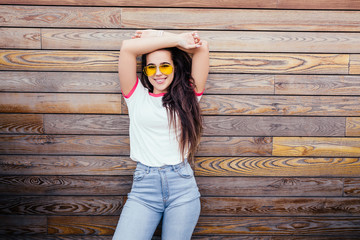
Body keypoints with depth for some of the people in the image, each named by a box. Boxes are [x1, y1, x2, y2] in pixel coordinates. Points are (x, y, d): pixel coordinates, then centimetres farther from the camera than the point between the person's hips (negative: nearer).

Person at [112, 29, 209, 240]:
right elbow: (127, 47, -2)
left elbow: (202, 47, 2)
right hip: (144, 185, 0)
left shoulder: (187, 96, 8)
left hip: (182, 186, 1)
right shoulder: (137, 96, 8)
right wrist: (176, 39, -2)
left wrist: (160, 36, 6)